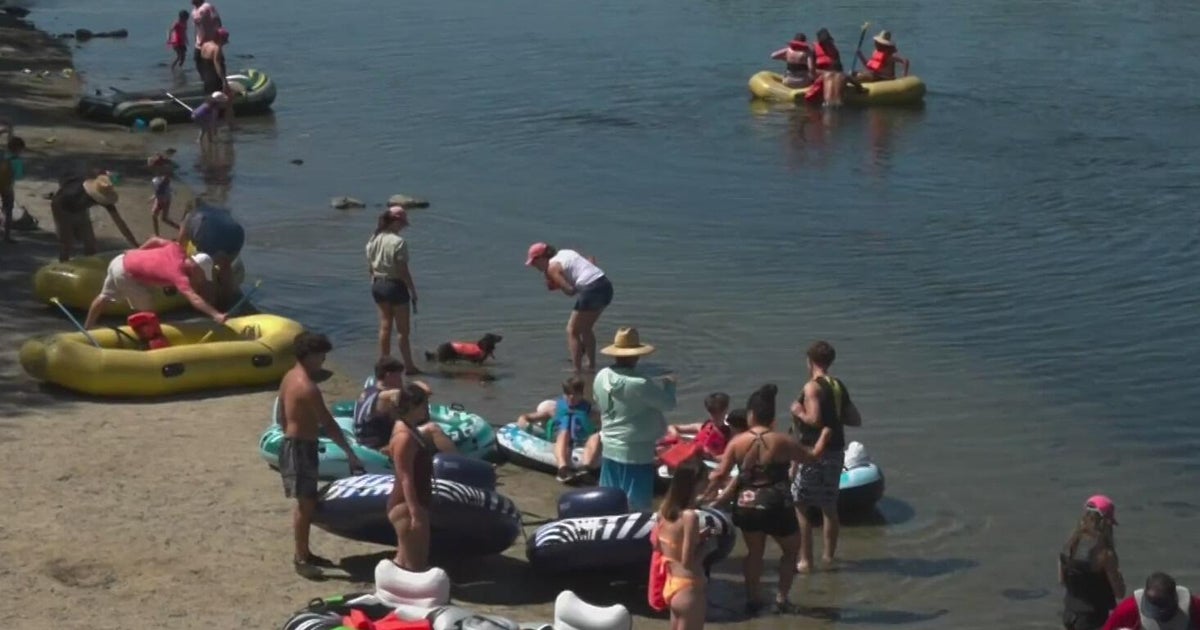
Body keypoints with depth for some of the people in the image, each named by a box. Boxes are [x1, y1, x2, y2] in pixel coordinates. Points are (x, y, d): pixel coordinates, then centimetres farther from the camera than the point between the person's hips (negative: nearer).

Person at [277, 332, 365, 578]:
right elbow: (328, 423, -23)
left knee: (306, 503, 17)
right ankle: (300, 559, 3)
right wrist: (350, 452, -20)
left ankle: (304, 553, 26)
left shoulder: (290, 377, 7)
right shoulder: (307, 387, -23)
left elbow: (282, 416, 17)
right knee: (305, 504, -3)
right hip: (302, 448, -10)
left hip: (293, 443, 10)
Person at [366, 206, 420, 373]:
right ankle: (409, 366, 10)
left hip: (378, 285, 7)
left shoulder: (374, 240, 3)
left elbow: (370, 267, 8)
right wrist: (413, 292, -10)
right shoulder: (398, 242, -18)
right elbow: (403, 271, -18)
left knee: (385, 326, 15)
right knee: (402, 329, 4)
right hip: (395, 285, -7)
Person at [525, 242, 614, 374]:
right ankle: (591, 366, 31)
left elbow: (570, 290, -14)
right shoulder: (565, 253, 19)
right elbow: (591, 260, 18)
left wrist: (557, 285, 6)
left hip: (591, 290, -9)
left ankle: (577, 370, 1)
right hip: (605, 285, 9)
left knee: (572, 331, 4)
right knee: (586, 328, 25)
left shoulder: (552, 266, -6)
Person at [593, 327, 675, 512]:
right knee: (637, 508, 3)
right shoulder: (639, 383, -25)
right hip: (637, 453, -7)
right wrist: (669, 384, 5)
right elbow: (669, 404, -13)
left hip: (609, 449, 7)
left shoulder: (601, 377, -4)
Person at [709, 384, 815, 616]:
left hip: (746, 505, 3)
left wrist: (708, 480, 18)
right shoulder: (782, 442, -10)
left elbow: (720, 475, -3)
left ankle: (752, 598, 25)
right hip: (776, 506, -3)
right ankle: (782, 597, 16)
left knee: (754, 552, 25)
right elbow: (811, 458, 4)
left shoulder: (737, 442, -5)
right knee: (791, 549, 20)